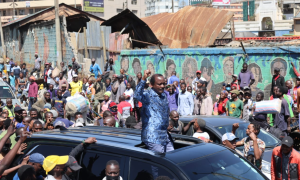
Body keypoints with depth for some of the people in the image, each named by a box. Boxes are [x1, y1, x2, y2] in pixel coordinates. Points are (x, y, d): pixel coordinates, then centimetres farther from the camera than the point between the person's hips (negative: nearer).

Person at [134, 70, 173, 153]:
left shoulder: (164, 96, 15)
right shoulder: (148, 96, -10)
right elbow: (137, 96, -34)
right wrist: (144, 79, -44)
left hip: (165, 136, 8)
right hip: (153, 137, -8)